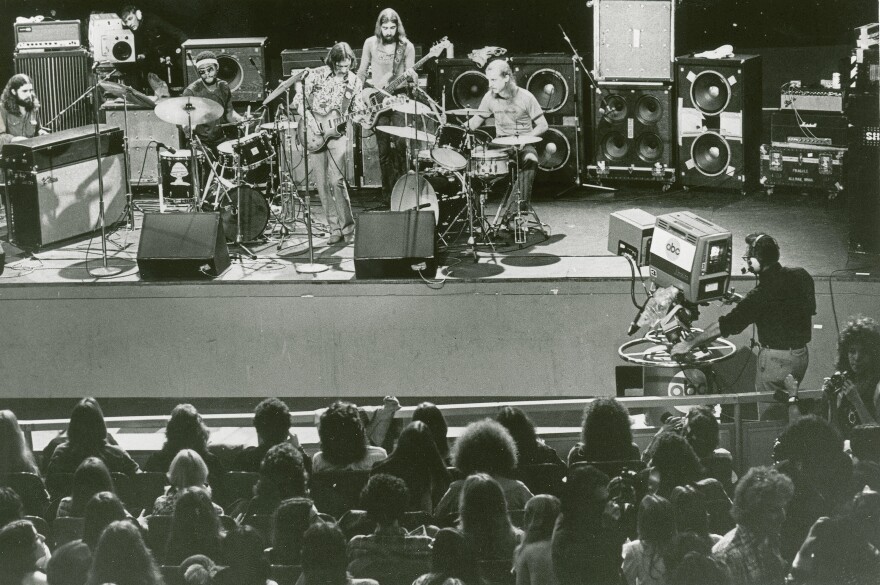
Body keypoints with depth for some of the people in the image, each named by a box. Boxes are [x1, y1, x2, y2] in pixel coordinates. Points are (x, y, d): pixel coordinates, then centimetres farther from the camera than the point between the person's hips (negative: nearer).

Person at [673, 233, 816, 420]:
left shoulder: (762, 294, -22)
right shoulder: (801, 276, -1)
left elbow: (725, 325, -19)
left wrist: (689, 344, -12)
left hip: (776, 359, -8)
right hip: (802, 353, 8)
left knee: (770, 416, 3)